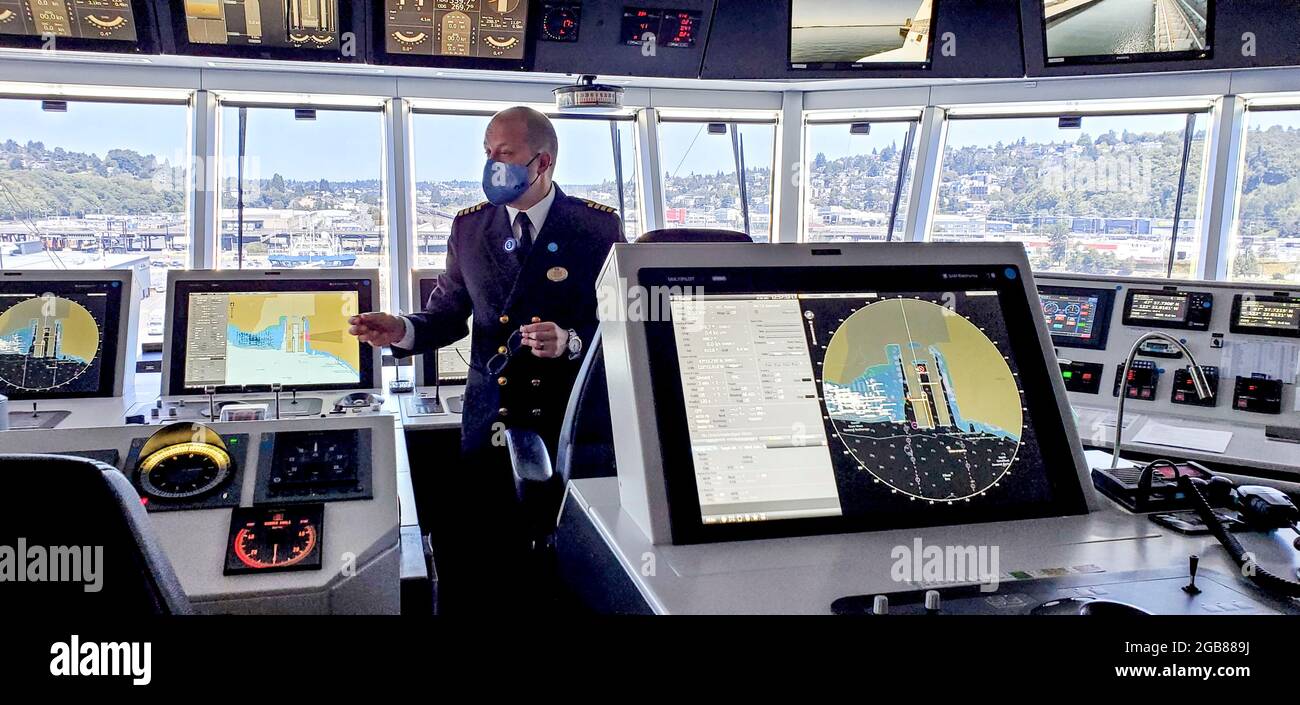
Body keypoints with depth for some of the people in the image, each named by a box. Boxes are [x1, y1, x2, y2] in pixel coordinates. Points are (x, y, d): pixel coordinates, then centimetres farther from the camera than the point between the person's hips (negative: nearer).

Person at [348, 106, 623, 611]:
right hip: (489, 421, 3)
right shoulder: (469, 226, 7)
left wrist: (569, 342, -21)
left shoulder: (597, 225, -4)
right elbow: (448, 314, 10)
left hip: (573, 420, -2)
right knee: (485, 557, 9)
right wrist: (403, 331, -9)